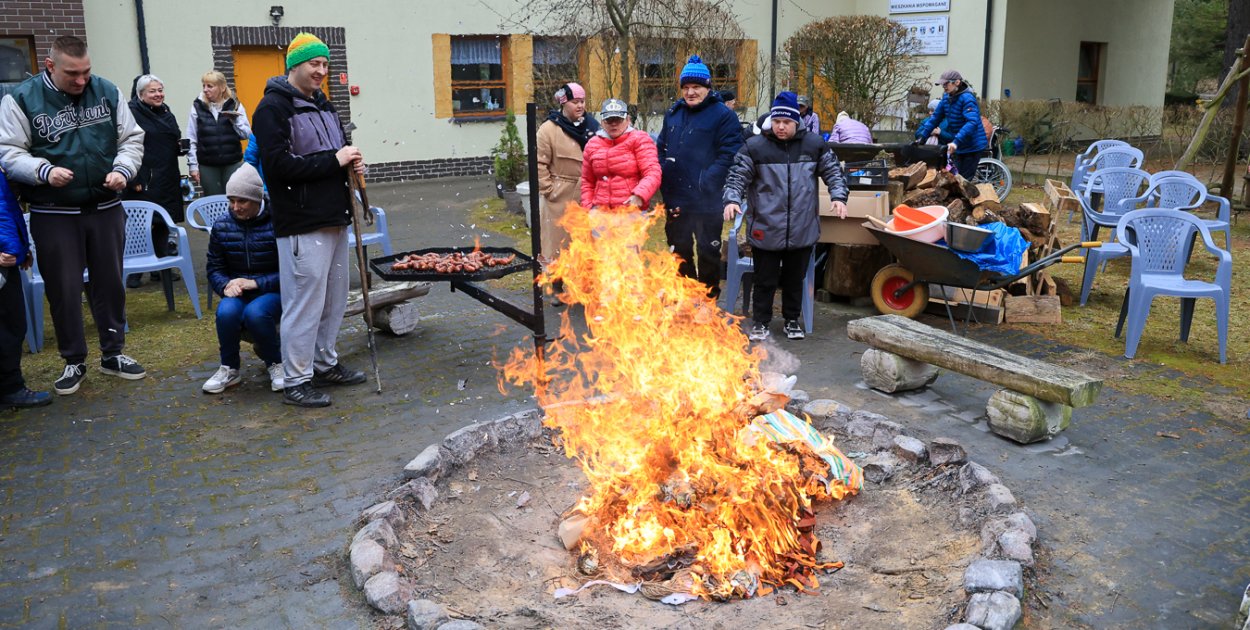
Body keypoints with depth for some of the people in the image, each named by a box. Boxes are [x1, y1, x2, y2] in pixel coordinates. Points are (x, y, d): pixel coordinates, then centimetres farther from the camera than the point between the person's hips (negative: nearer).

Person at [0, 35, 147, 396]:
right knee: (63, 289, 5)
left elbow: (132, 139, 8)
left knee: (110, 283, 11)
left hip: (106, 209, 3)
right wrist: (44, 171, -23)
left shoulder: (107, 92, 2)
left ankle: (113, 353, 26)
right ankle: (74, 361, 20)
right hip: (54, 216, -2)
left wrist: (123, 169, -10)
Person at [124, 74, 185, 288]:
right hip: (143, 182, -7)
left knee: (162, 224, 11)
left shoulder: (166, 112, 16)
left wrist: (181, 146, 3)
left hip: (167, 180, 8)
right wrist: (134, 180, -20)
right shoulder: (132, 112, -9)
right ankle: (134, 272, 4)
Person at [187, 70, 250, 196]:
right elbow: (191, 140, 2)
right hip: (207, 166, 0)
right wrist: (193, 165, -2)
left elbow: (246, 134, 0)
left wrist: (235, 120, -16)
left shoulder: (235, 105, 2)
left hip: (232, 164, 0)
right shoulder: (197, 107, 1)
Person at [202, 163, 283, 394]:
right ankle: (229, 369, -5)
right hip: (237, 292, 3)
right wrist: (226, 285, -13)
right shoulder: (222, 227, 3)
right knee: (226, 312, -32)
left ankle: (276, 363, -6)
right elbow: (214, 268, 9)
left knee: (255, 312, -36)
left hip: (272, 291, -3)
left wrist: (256, 283, -22)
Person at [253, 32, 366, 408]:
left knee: (334, 299, 15)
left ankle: (325, 364, 29)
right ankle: (295, 382, 6)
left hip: (335, 218, 9)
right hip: (303, 224, -8)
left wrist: (353, 162, 3)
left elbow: (339, 149, 27)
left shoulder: (323, 105, 17)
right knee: (305, 303, -5)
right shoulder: (273, 107, -9)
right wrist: (334, 161, -18)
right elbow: (280, 165, -19)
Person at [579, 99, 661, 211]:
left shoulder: (639, 139, 1)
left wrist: (639, 196, -28)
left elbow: (652, 174, -12)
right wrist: (588, 208, 7)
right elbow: (587, 182, 20)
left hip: (632, 210, -4)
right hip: (600, 212, 4)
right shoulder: (592, 144, 14)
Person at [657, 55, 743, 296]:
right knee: (679, 252, 18)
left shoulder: (722, 115, -9)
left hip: (706, 202, -6)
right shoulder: (673, 113, 11)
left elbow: (729, 154, -17)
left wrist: (707, 181, -23)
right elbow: (661, 147, 16)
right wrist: (663, 177, 2)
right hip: (676, 199, 6)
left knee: (708, 252, 7)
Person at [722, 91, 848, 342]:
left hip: (802, 230, 2)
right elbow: (737, 177, -4)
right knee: (765, 280, 7)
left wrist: (838, 196, -4)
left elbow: (832, 171, 11)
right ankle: (760, 322, 21)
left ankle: (792, 319, 31)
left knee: (795, 279, 15)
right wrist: (732, 199, -20)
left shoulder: (814, 144, 4)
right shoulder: (754, 147, -3)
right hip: (765, 230, -2)